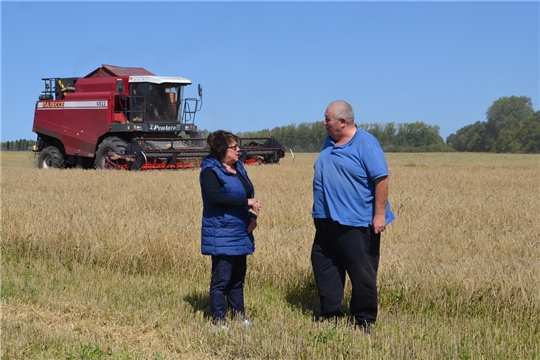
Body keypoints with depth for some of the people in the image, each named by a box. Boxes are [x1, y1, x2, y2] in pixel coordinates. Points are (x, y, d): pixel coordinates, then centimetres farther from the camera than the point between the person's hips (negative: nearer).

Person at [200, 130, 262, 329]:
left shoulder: (238, 167, 13)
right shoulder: (211, 171, -10)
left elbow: (249, 194, 18)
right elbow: (214, 197, -25)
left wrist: (253, 216, 0)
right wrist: (246, 201, -25)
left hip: (240, 233, 8)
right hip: (221, 233, -8)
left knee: (238, 277, 14)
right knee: (221, 279, -4)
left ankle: (239, 316, 23)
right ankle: (219, 320, 4)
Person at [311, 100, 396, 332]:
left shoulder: (366, 144, -13)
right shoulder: (329, 143, 12)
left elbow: (381, 179, -16)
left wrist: (380, 215, -19)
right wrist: (320, 211, 19)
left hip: (357, 222, -8)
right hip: (327, 220, 8)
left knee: (362, 273, 1)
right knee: (324, 268, 11)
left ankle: (364, 321, 13)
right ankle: (330, 315, 22)